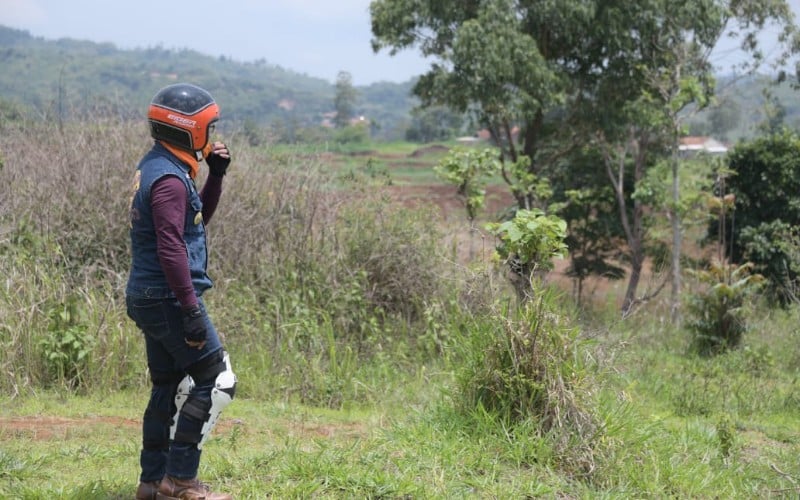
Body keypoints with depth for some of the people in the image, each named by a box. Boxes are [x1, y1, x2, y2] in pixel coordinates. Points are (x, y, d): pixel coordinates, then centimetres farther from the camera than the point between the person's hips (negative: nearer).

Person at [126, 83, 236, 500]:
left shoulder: (154, 168, 14)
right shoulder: (169, 179, -18)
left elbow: (197, 218, 26)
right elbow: (170, 249, -25)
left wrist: (215, 176, 13)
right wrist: (191, 309, -25)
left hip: (149, 298, 10)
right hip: (168, 298, -10)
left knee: (170, 387, 15)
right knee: (215, 379, -6)